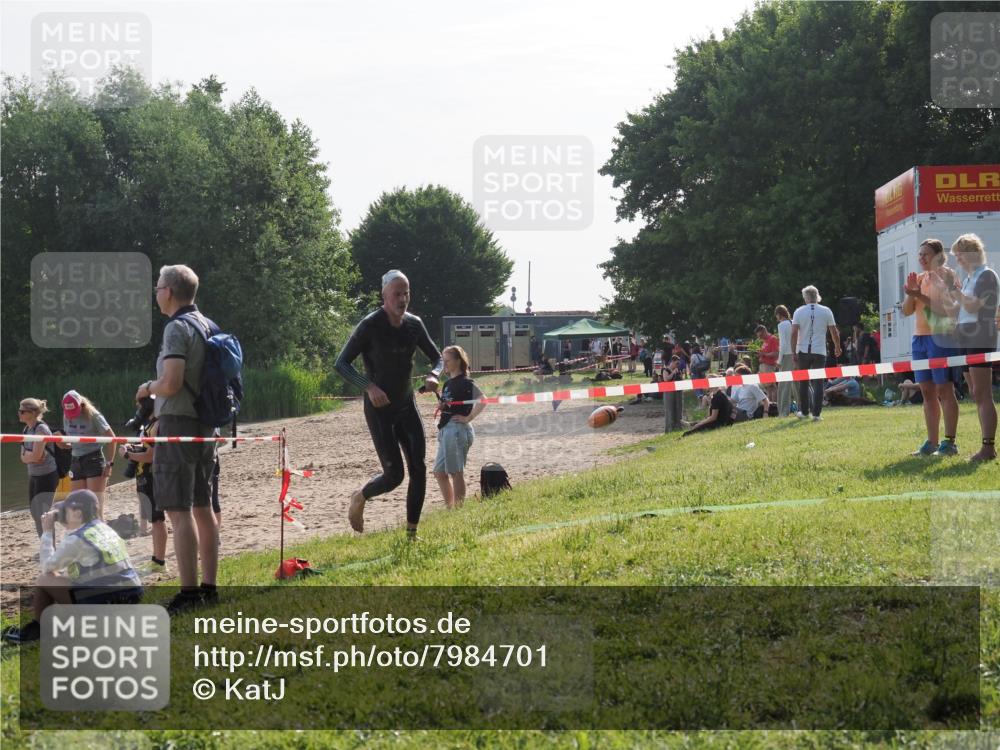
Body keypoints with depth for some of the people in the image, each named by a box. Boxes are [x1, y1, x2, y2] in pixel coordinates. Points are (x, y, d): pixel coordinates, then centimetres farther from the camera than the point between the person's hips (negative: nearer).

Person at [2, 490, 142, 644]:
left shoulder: (77, 539, -11)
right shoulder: (104, 528, 13)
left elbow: (48, 566, 1)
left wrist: (47, 532, 7)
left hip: (103, 603, -8)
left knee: (44, 580, 5)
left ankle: (37, 628, 23)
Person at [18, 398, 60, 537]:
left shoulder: (41, 429, -17)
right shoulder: (26, 429, 9)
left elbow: (36, 456, -24)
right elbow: (23, 457, 5)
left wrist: (27, 455, -6)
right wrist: (30, 456, -13)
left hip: (47, 476, -9)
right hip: (33, 476, 9)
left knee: (43, 515, -13)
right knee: (35, 513, 13)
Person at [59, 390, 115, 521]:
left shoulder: (93, 415, -9)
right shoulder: (67, 417, 6)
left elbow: (111, 437, -6)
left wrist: (109, 463, -10)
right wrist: (63, 444, -5)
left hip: (94, 460, -6)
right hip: (76, 462, 6)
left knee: (96, 509, -10)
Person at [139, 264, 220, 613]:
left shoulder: (178, 327, -15)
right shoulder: (208, 326, 13)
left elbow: (171, 384, -23)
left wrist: (148, 388, -2)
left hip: (178, 423, -9)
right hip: (205, 424, 9)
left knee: (178, 511, -9)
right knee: (202, 508, 13)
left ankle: (188, 593, -12)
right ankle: (208, 587, 18)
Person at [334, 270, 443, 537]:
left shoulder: (414, 324, 2)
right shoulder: (370, 326, -15)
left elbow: (436, 357, 13)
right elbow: (341, 363, -15)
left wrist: (433, 375, -12)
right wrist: (369, 386, -29)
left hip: (407, 405, 5)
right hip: (379, 408, -5)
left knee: (418, 469, -3)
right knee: (394, 474, -9)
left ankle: (412, 533, 6)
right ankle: (360, 498, 22)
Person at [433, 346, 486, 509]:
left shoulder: (465, 382, -10)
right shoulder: (447, 383, 16)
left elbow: (483, 401, -20)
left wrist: (468, 418, -18)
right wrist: (440, 405, 4)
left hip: (457, 428, -9)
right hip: (445, 429, 9)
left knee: (456, 472, -5)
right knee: (439, 472, 12)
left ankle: (458, 508, 1)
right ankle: (450, 507, 19)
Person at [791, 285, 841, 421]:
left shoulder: (799, 312, 0)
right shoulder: (826, 311, 1)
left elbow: (794, 333, -7)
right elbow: (834, 332, 3)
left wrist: (794, 352, -4)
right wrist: (837, 347, 18)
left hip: (803, 352, 0)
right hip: (820, 352, 0)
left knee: (803, 382, 12)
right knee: (818, 383, 2)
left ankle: (804, 411, 17)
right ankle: (816, 413, -4)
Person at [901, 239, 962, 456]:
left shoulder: (946, 275, -4)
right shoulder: (920, 278, 16)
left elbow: (947, 308, -17)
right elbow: (907, 310, 12)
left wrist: (920, 296, -22)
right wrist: (910, 293, -6)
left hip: (940, 337, -7)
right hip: (919, 338, 7)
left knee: (944, 390, -8)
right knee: (927, 393, 8)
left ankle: (949, 442, -7)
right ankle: (932, 443, 11)